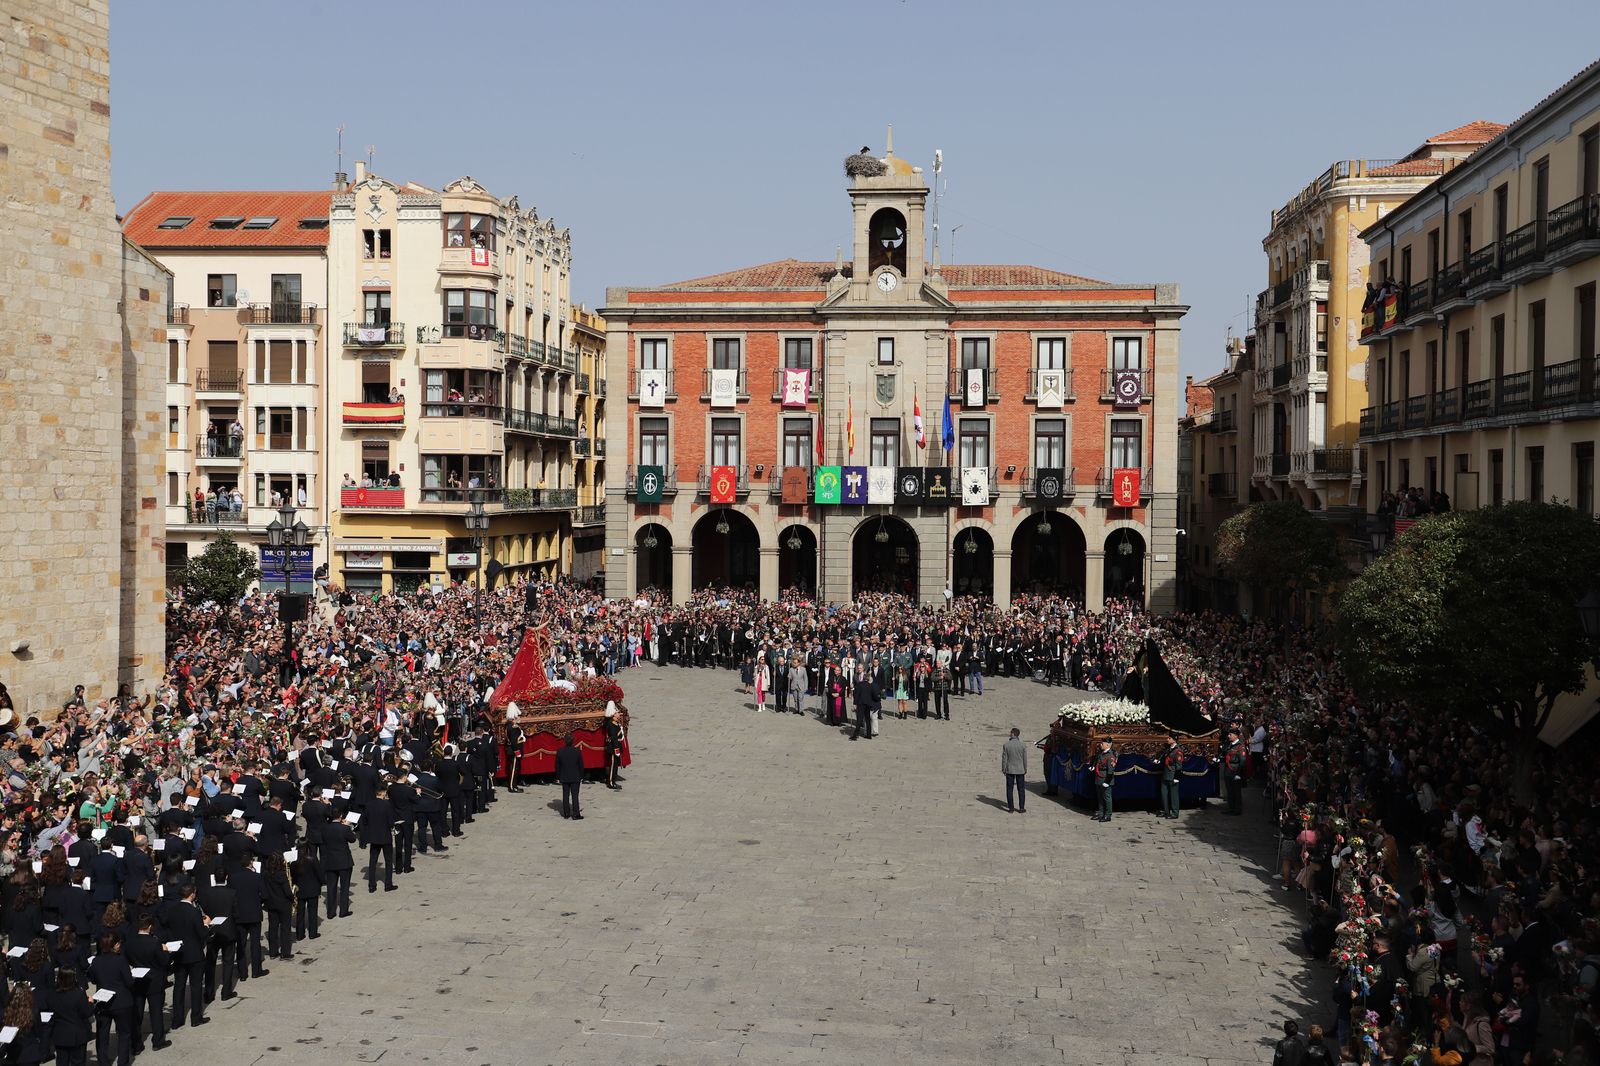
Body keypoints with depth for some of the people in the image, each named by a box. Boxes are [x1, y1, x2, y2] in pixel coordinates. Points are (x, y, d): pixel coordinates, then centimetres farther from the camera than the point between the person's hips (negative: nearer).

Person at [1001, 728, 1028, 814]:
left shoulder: (1006, 745, -10)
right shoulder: (1023, 745, -7)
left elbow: (1004, 758, -6)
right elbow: (1025, 759, -2)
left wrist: (1003, 769, 5)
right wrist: (1025, 769, 10)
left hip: (1009, 770, -1)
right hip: (1020, 770, 1)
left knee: (1009, 789, 7)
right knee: (1021, 789, 9)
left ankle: (1010, 808, 7)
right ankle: (1021, 808, 9)